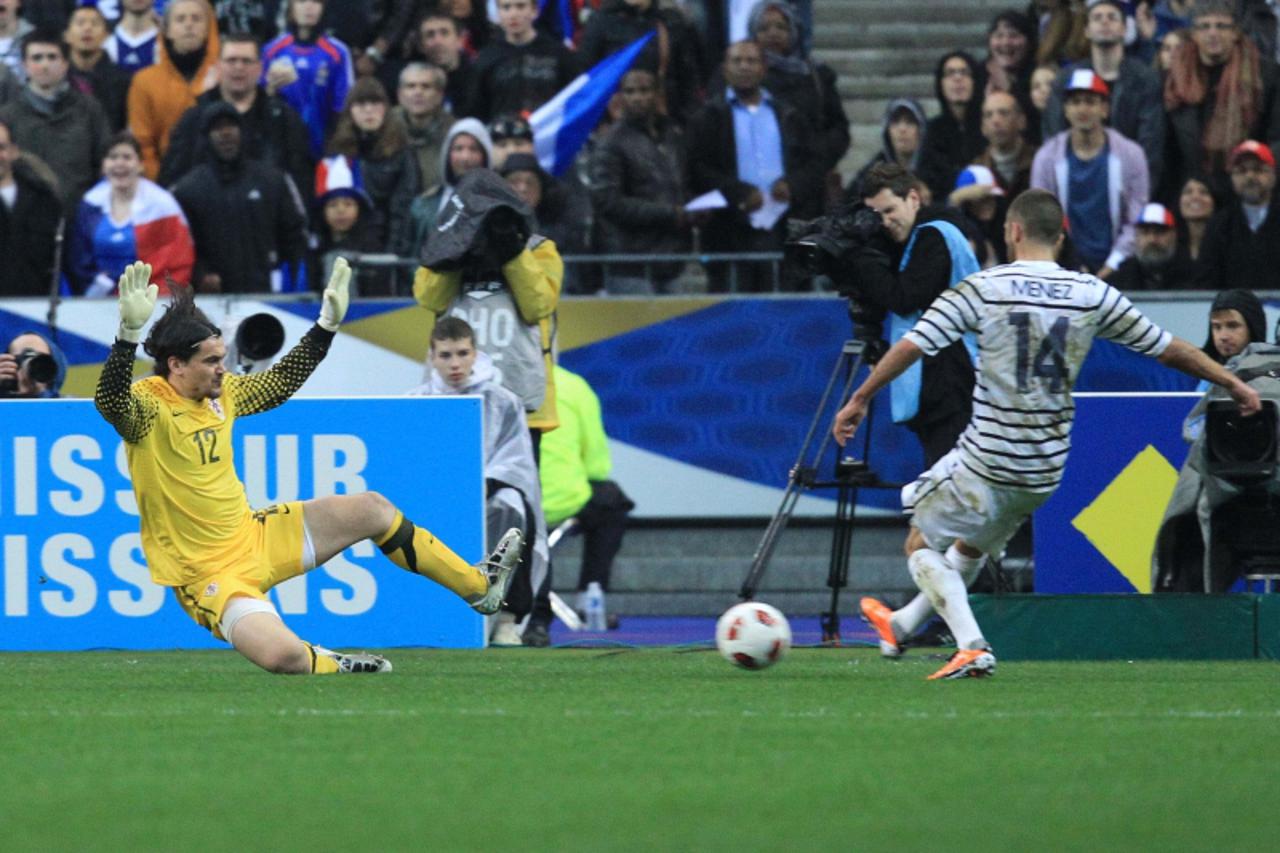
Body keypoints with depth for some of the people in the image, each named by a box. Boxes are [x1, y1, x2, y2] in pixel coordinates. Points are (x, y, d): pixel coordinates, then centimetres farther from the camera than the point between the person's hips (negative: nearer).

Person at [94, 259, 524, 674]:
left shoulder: (221, 392, 4)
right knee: (283, 656, -33)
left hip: (255, 534, 8)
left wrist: (328, 323, 17)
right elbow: (110, 401, -43)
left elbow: (281, 382, 20)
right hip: (211, 575, -8)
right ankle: (332, 667, 2)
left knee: (371, 509, 13)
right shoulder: (149, 405, -20)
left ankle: (478, 585, 30)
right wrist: (130, 330, -57)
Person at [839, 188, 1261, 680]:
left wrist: (860, 398, -2)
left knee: (922, 544, 13)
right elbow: (1168, 349, 6)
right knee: (971, 546, 28)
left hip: (985, 462, -5)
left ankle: (971, 647, -7)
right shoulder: (1093, 295, 0)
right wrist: (1232, 384, 19)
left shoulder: (983, 288, -8)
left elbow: (912, 345, -12)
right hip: (1047, 469, 5)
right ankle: (901, 626, 45)